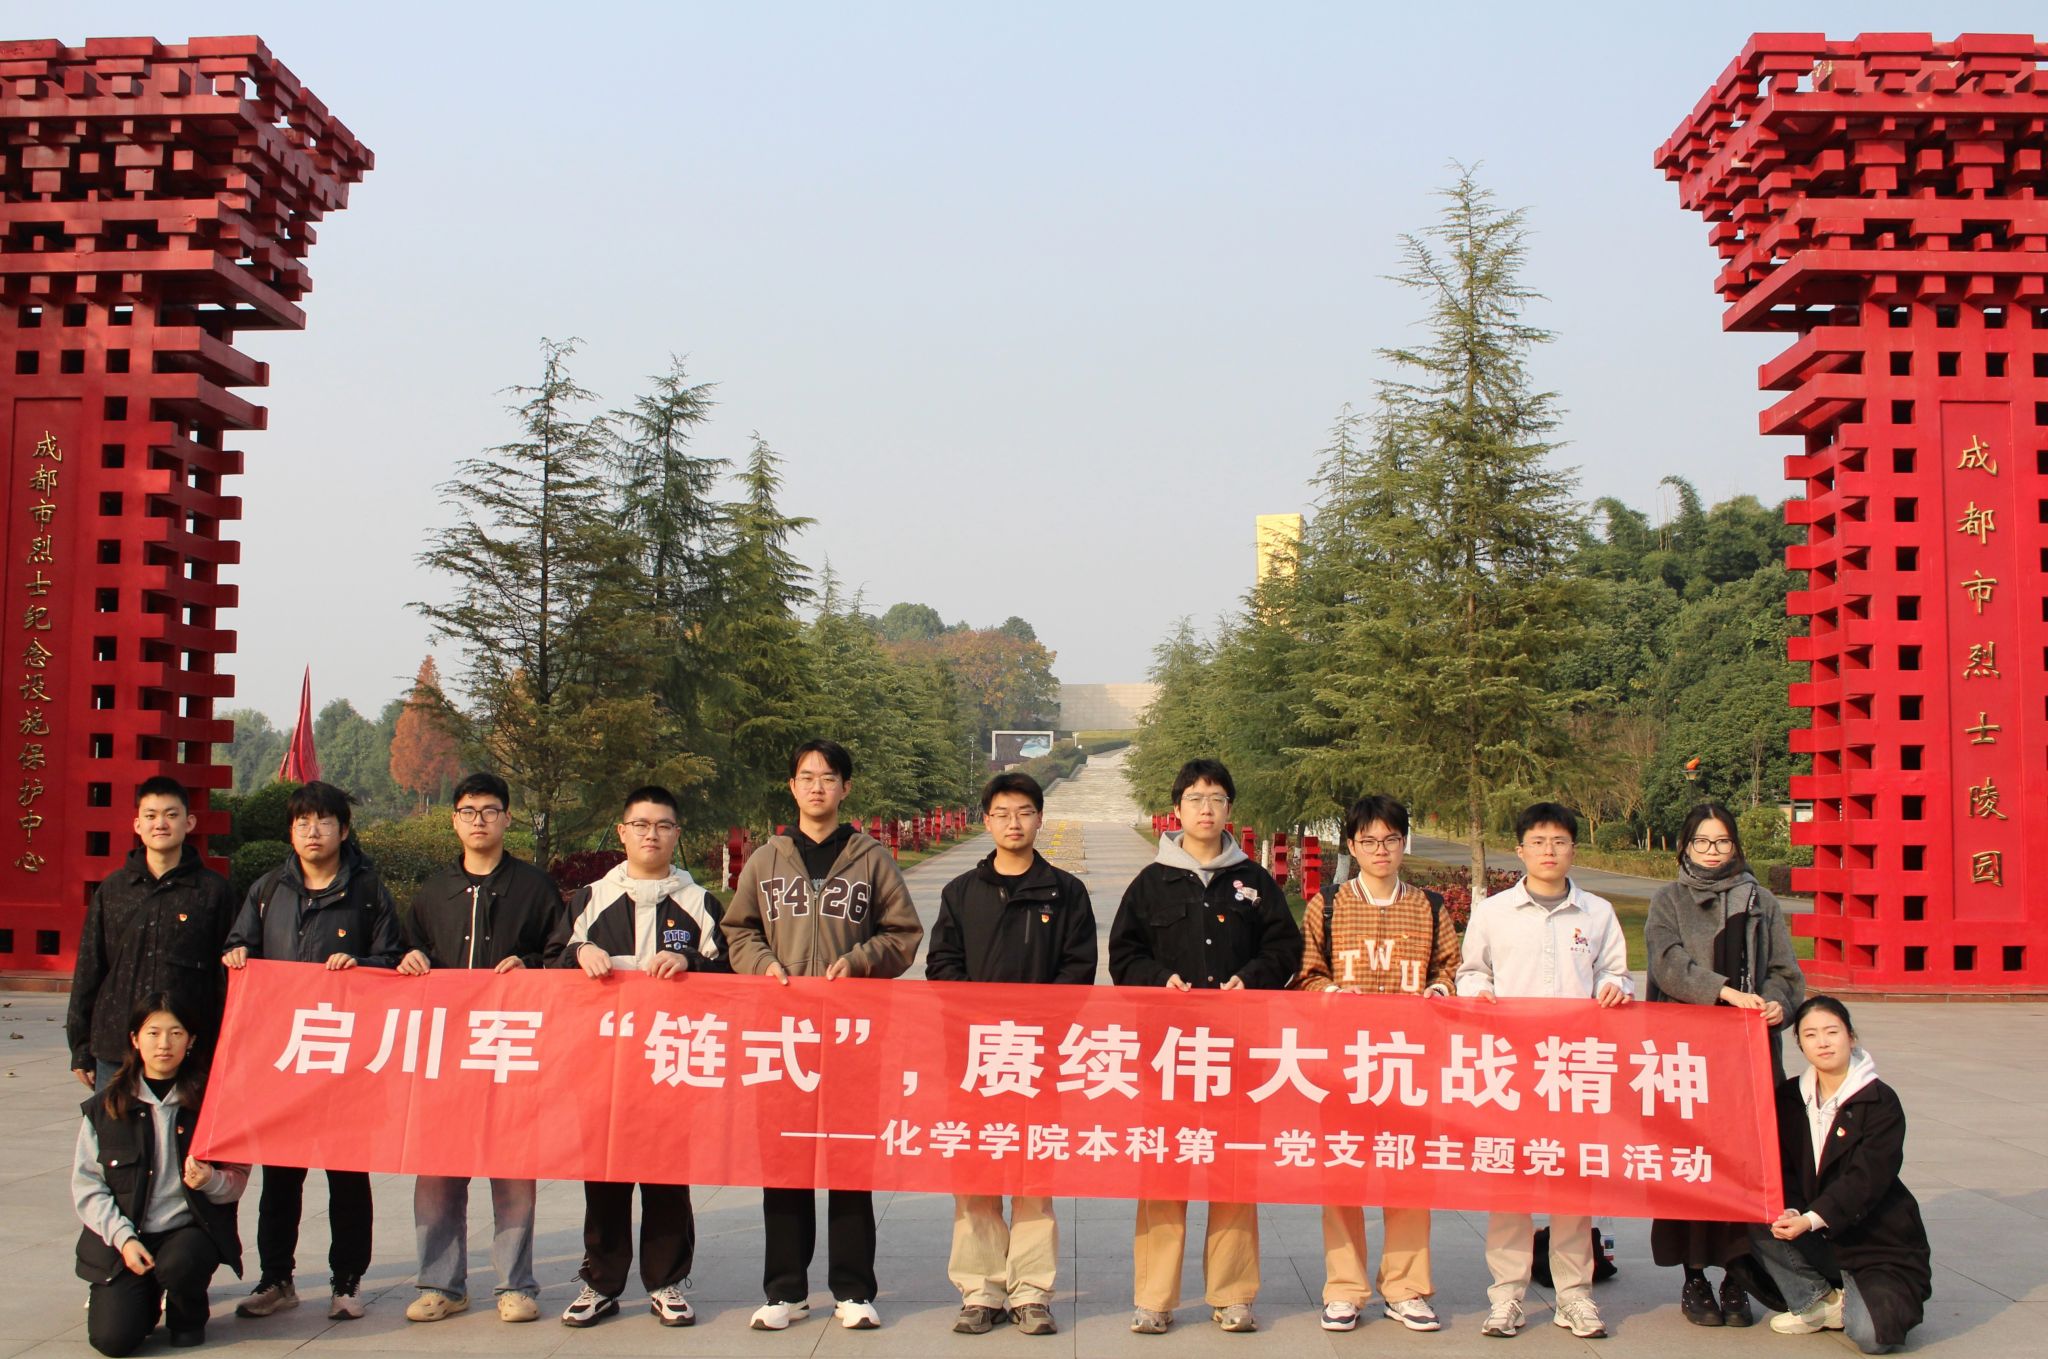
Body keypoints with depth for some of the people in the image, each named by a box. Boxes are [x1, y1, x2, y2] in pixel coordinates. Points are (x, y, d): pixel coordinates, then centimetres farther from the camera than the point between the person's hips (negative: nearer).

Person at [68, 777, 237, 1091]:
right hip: (114, 1051, 2)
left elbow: (228, 976, 3)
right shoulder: (111, 890, 10)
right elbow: (88, 970, 13)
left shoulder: (213, 891, 3)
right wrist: (81, 1048, 10)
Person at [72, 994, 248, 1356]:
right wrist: (122, 1238, -15)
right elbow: (86, 1186, -2)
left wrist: (211, 1180, -22)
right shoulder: (106, 1105, 1)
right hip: (124, 1237, 1)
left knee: (179, 1263, -34)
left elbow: (238, 1179, 1)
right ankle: (129, 1295, 20)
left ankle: (187, 1317, 3)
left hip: (190, 1230, 0)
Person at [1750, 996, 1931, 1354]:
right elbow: (1783, 1167, -1)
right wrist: (1789, 1212, -23)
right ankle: (1819, 1300, -4)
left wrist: (1812, 1219, -32)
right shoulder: (1790, 1097, 3)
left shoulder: (1880, 1102, -12)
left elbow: (1866, 1179, -21)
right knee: (1759, 1224, -23)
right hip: (1819, 1242, 5)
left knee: (1871, 1334, -26)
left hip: (1880, 1243, -4)